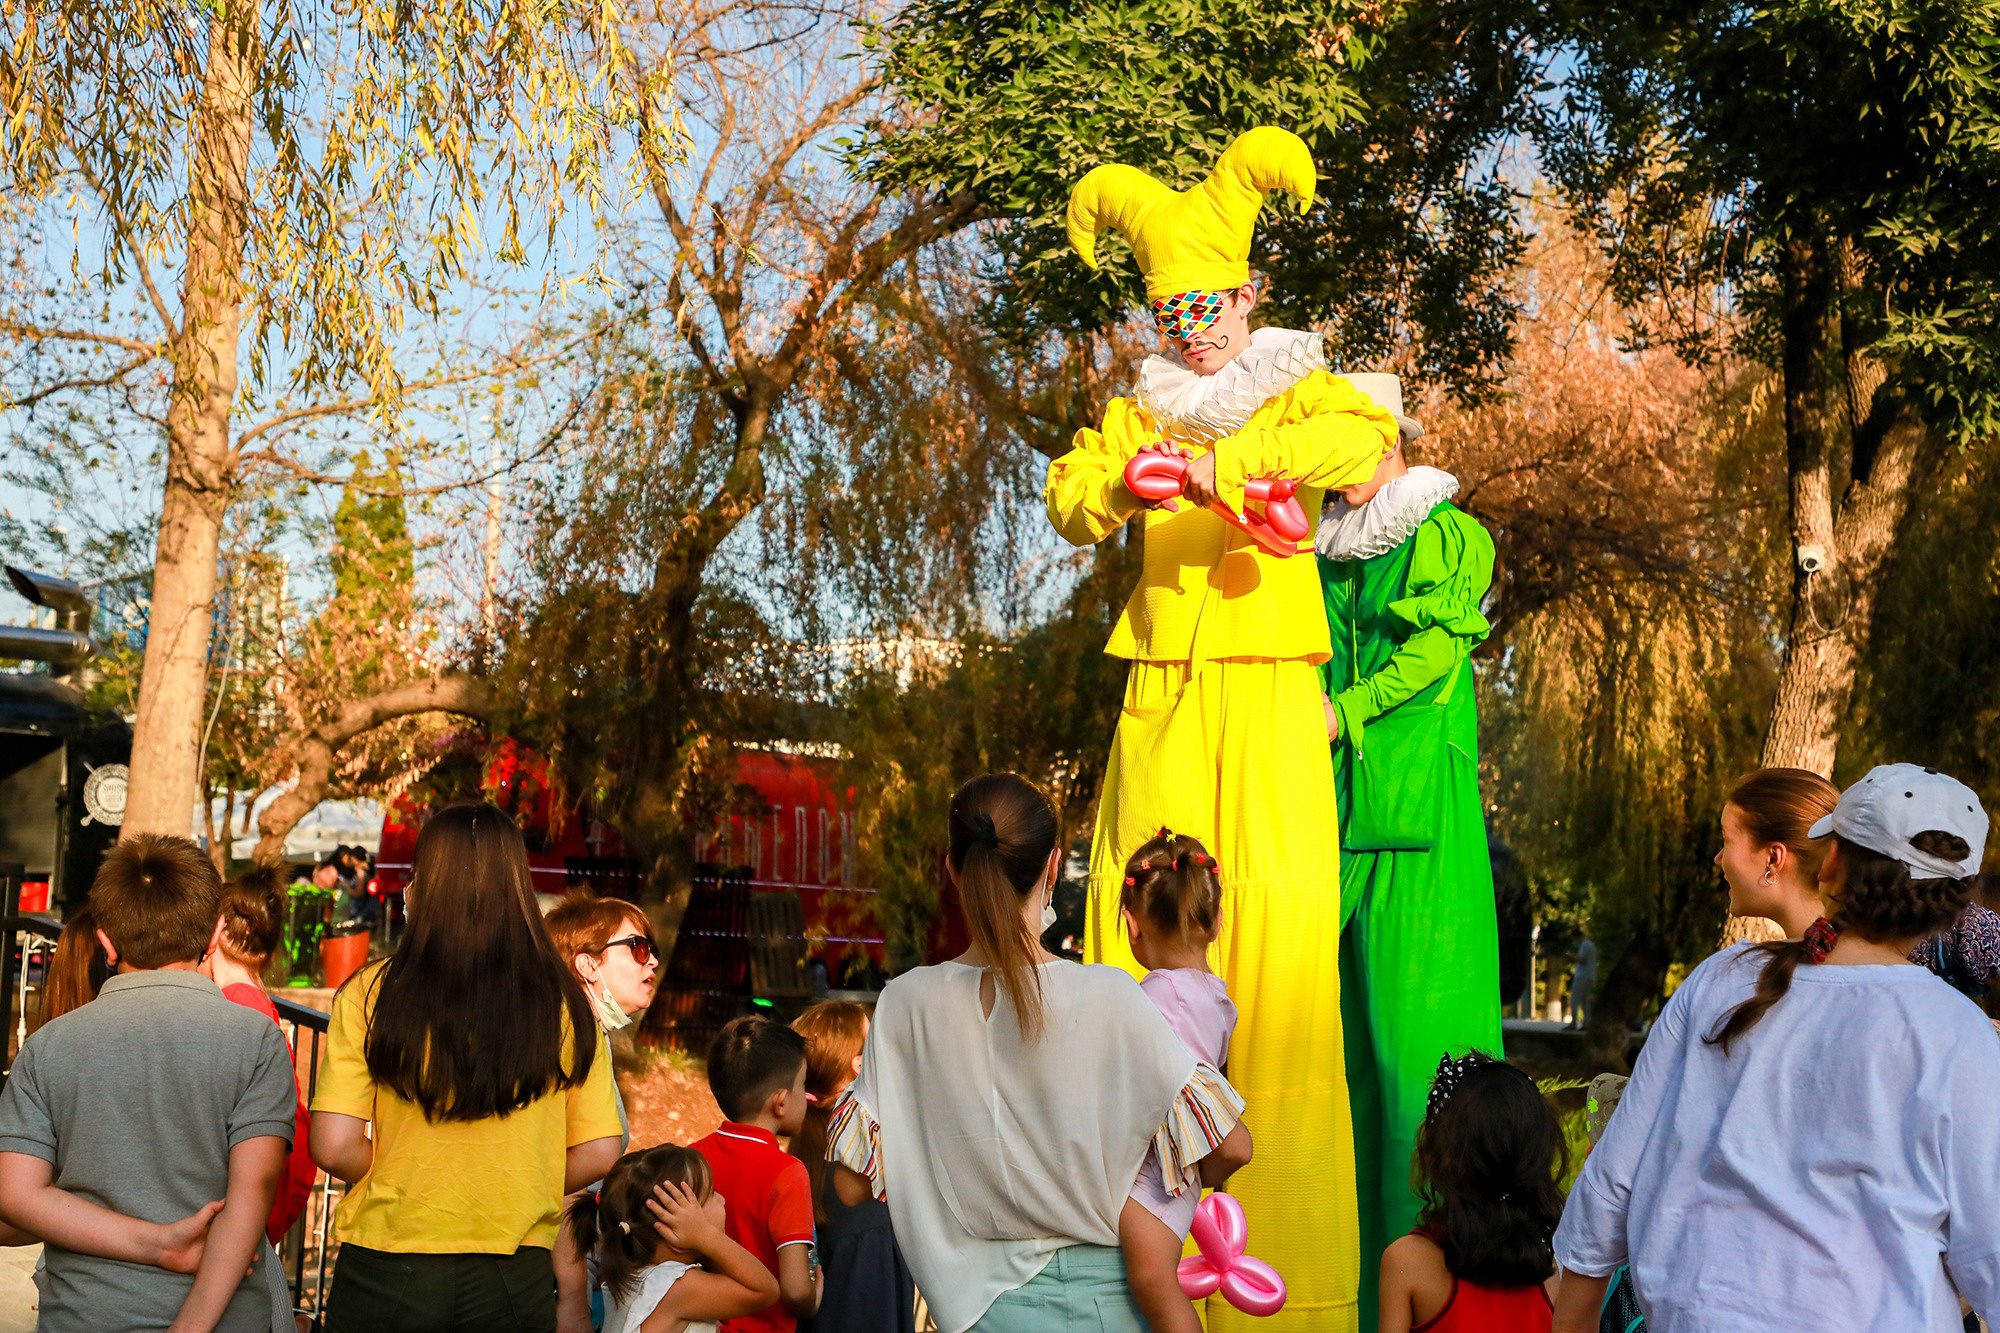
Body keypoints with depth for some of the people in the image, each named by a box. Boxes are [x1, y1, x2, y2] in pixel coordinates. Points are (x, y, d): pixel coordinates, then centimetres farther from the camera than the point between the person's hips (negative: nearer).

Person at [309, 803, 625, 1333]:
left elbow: (334, 1147, -11)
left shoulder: (370, 993, -8)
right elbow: (598, 1154, -2)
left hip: (387, 1272, -1)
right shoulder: (565, 1005, -4)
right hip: (515, 1282, 1)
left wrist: (402, 1182, 8)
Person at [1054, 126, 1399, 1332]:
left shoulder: (1296, 393, 8)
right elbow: (1070, 503, 7)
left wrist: (1226, 463, -19)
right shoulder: (1141, 412, 19)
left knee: (1279, 915, -8)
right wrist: (1123, 483, -14)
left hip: (1268, 687, -3)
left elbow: (1372, 433, -14)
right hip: (1163, 690, 3)